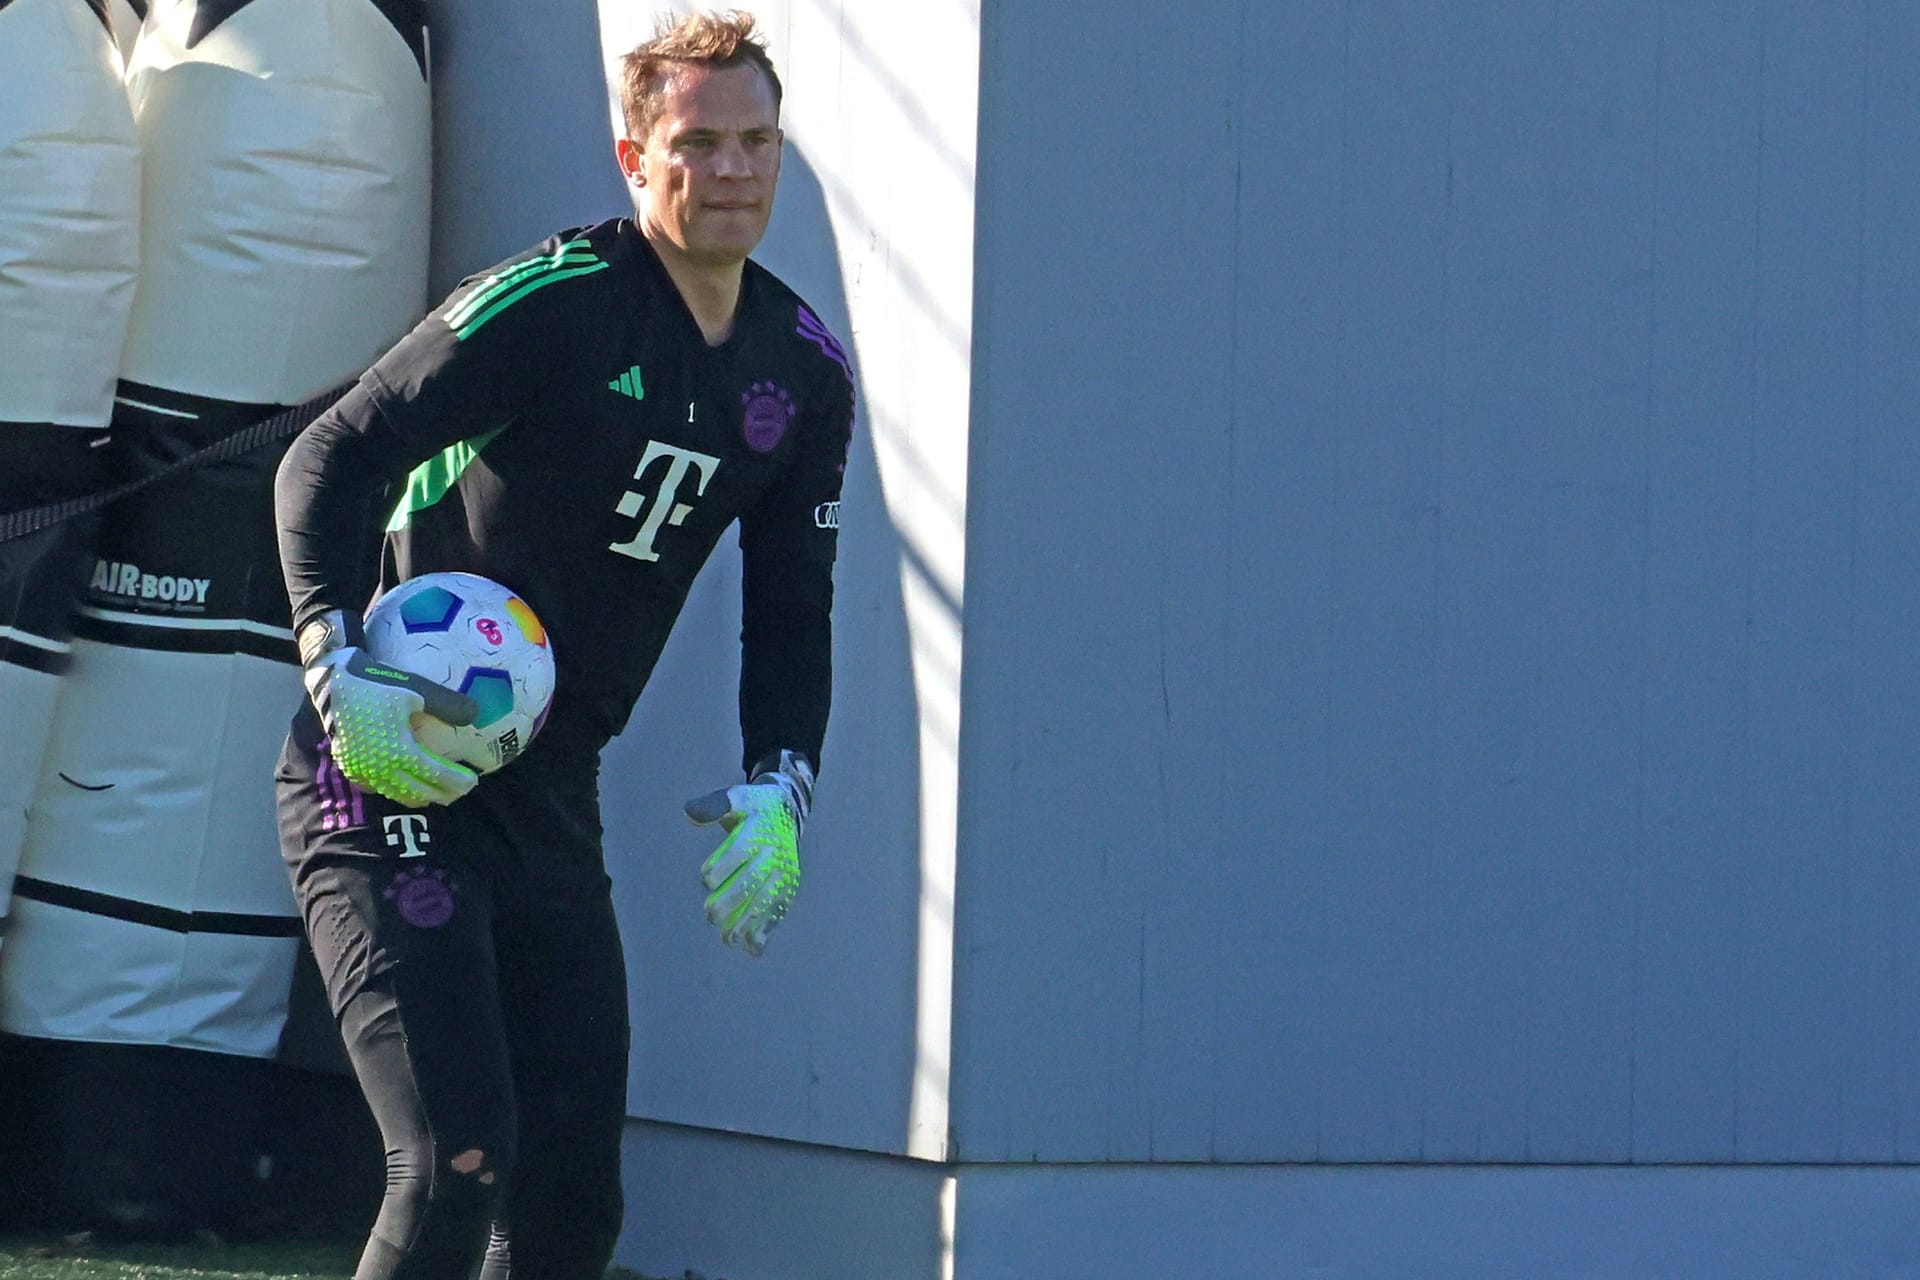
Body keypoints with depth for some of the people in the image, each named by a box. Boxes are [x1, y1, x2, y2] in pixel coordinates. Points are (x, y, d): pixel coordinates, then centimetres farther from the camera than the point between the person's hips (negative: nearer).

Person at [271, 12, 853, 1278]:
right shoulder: (555, 302, -14)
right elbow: (330, 459, -15)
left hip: (552, 795, 7)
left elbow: (791, 613, 15)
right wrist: (340, 673, -29)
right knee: (459, 1163, -18)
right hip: (389, 773, -7)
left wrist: (779, 789, -2)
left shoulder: (805, 374, 7)